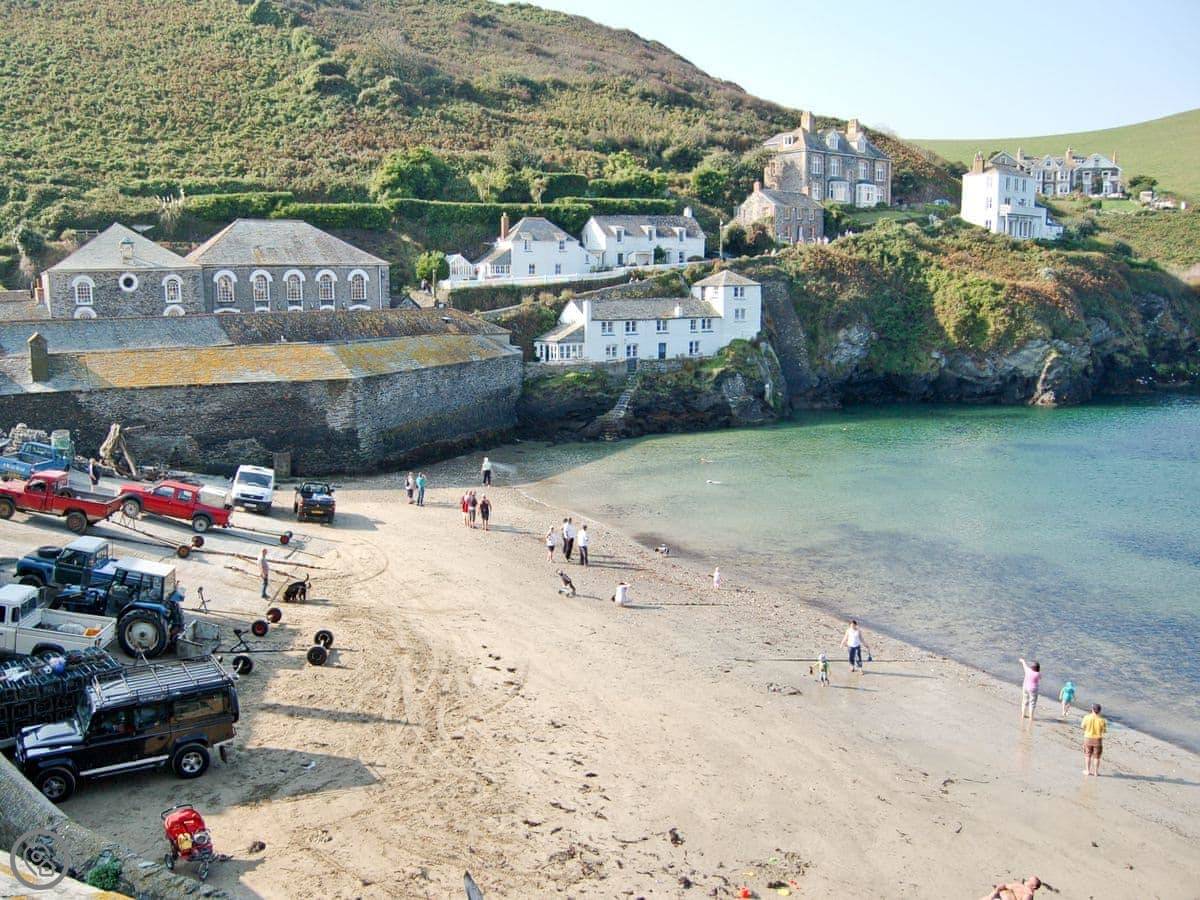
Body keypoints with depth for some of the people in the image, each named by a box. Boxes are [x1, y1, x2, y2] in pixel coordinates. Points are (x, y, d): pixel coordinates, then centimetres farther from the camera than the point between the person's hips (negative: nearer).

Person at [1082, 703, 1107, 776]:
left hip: (1088, 738, 1)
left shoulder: (1087, 717, -13)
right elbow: (1104, 730, -5)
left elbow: (1083, 727, 0)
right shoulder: (1102, 720, -16)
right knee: (1096, 757, 12)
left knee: (1087, 755, 17)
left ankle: (1087, 770, 21)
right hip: (1098, 739, -1)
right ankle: (1096, 772, 16)